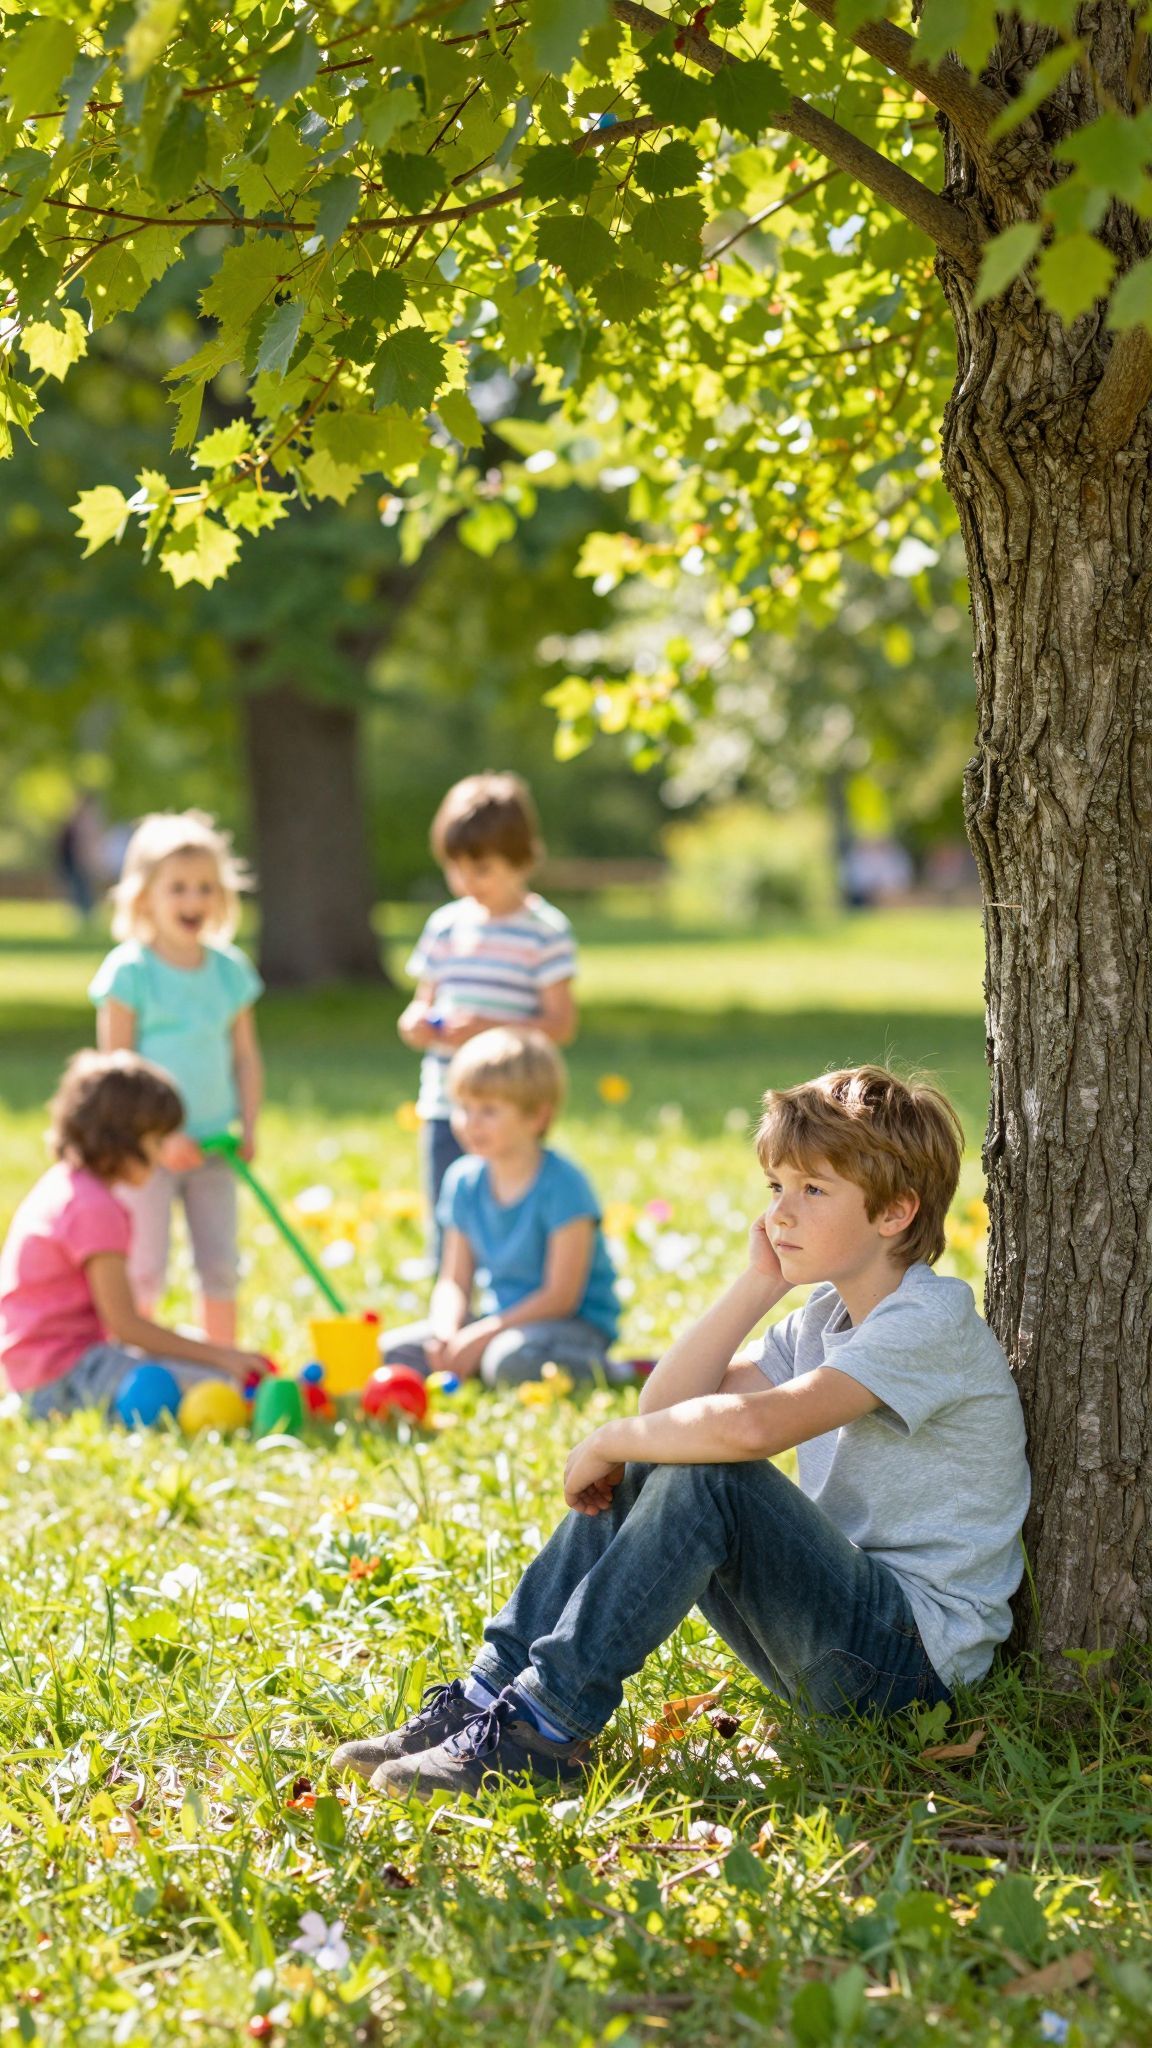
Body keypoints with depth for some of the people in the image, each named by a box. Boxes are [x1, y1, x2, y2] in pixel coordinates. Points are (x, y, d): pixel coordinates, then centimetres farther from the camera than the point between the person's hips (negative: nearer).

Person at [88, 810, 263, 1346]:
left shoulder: (230, 969, 7)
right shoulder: (129, 971, -9)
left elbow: (245, 1055, 13)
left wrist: (248, 1129, 2)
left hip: (212, 1143, 5)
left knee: (220, 1264, 8)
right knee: (145, 1270, -3)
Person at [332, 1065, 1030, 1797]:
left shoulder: (932, 1323, -18)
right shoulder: (828, 1317, 13)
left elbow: (750, 1427, -32)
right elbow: (665, 1407, 6)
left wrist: (610, 1440, -16)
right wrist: (759, 1285, 0)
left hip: (917, 1652, -9)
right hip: (835, 1633, 9)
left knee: (712, 1476, -27)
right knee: (632, 1475, 1)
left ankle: (547, 1725, -24)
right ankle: (487, 1695, -5)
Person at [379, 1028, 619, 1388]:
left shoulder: (562, 1185, -17)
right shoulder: (464, 1181, 3)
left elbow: (561, 1295, -18)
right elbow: (454, 1282, 6)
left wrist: (481, 1336, -21)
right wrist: (445, 1331, -17)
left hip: (576, 1323, -6)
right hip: (499, 1321, 6)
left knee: (512, 1361, -39)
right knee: (391, 1352, -13)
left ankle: (606, 1372, -15)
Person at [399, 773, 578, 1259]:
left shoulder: (545, 931, -5)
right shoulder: (445, 926, 11)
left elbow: (561, 1024, -9)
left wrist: (489, 1028, -22)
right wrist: (417, 1023, -6)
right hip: (445, 1108, 5)